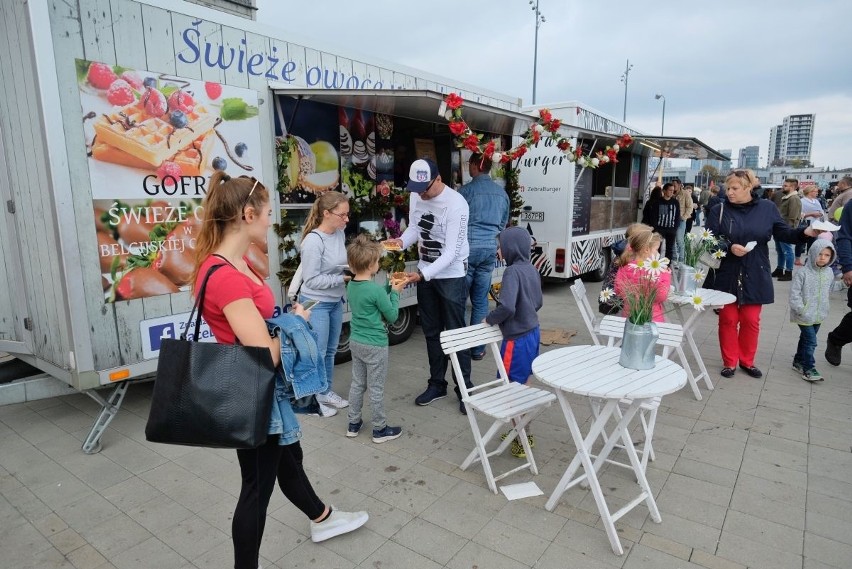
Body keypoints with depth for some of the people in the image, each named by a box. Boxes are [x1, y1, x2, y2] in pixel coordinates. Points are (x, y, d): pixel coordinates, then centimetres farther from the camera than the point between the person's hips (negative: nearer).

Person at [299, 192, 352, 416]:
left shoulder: (340, 234, -1)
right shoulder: (313, 241, -23)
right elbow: (311, 280, -22)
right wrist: (343, 278, -21)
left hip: (336, 301, 8)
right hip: (316, 304, -8)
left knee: (330, 350, 18)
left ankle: (327, 392, 35)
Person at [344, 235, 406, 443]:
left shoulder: (351, 286, 1)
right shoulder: (376, 289, -23)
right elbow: (392, 316, -12)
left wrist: (389, 287, 9)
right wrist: (395, 292, -2)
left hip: (355, 342, 8)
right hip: (375, 346, -7)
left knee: (357, 383, 18)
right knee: (376, 388, 5)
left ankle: (353, 424, 29)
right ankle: (380, 429, 19)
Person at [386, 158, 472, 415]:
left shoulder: (456, 204, -23)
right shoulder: (416, 196, -2)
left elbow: (452, 251, -25)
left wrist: (423, 274, -32)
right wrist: (402, 241, -12)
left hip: (451, 276, -6)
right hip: (425, 273, 7)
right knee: (431, 332, 14)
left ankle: (464, 388, 16)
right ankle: (437, 384, 29)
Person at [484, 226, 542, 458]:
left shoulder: (512, 272, -20)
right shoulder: (532, 269, 7)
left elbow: (507, 307, -30)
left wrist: (490, 319, -13)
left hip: (517, 338, -9)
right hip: (532, 332, 9)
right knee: (522, 384, 19)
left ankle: (523, 439, 12)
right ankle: (523, 433, 30)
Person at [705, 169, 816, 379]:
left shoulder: (767, 208, 1)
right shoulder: (719, 210, -4)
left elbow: (784, 233, 3)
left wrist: (805, 232, -15)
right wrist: (729, 247, -22)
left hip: (755, 276, 1)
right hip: (726, 275, -1)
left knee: (751, 320, 9)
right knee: (728, 319, 6)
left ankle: (747, 361, 26)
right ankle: (729, 362, 19)